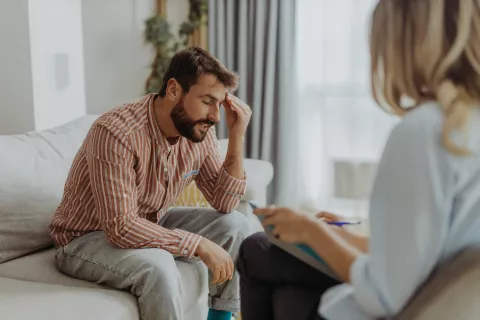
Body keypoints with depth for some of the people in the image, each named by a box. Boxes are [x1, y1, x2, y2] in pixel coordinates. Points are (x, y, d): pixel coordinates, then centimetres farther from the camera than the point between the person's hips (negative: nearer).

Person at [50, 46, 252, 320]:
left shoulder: (198, 130, -10)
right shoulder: (117, 133, -32)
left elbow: (224, 203, -7)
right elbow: (121, 227, -34)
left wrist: (237, 136, -18)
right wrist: (200, 245, -31)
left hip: (149, 227, 7)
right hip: (87, 239, -7)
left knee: (235, 225, -6)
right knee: (158, 266, -35)